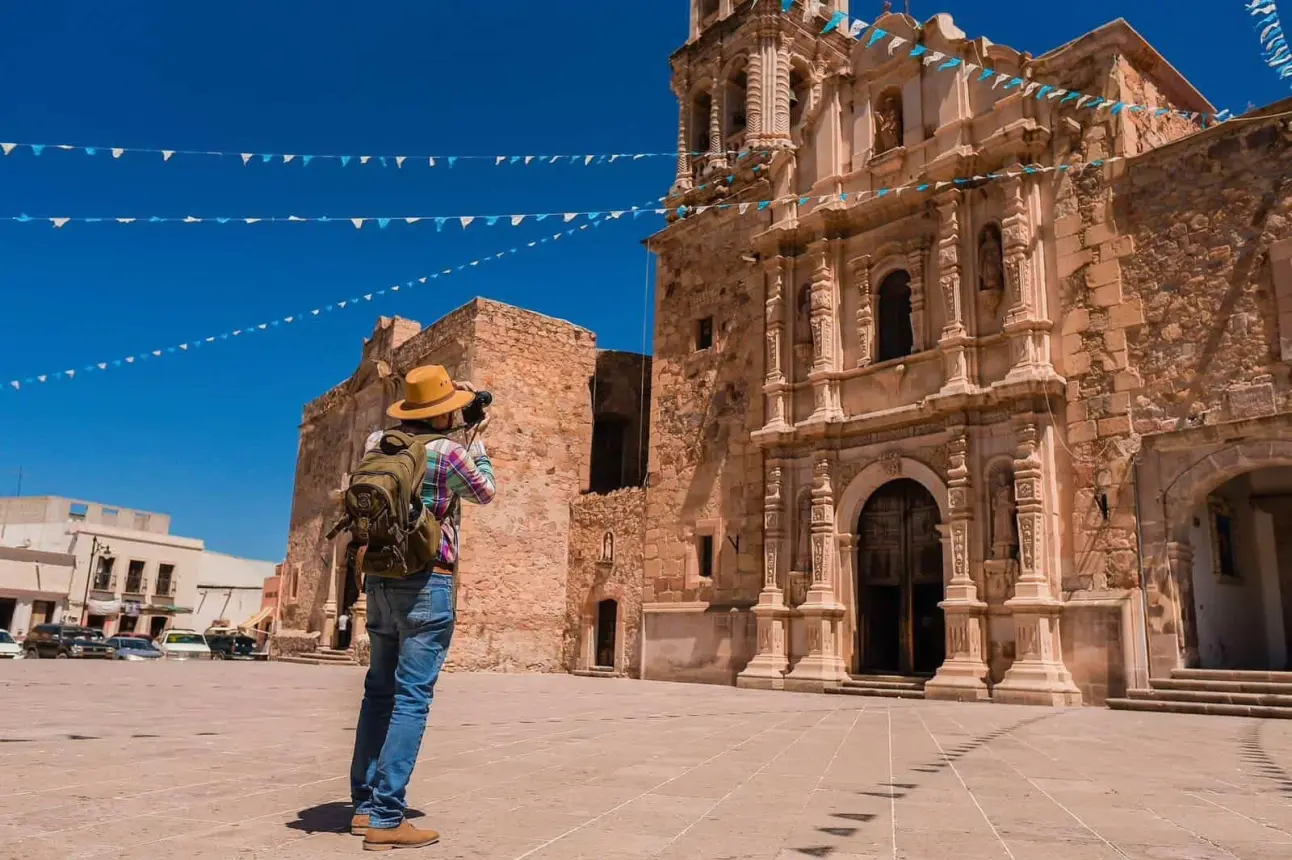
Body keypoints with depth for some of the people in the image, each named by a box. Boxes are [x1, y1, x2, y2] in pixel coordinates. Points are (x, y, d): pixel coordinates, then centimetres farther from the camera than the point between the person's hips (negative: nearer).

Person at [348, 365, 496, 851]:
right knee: (412, 698, -5)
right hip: (426, 582, -7)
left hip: (380, 577, 7)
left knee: (380, 691, 14)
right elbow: (486, 493, 5)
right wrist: (478, 442, 17)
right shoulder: (448, 452, -12)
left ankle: (365, 805, 20)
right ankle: (386, 819, -3)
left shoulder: (378, 442, 6)